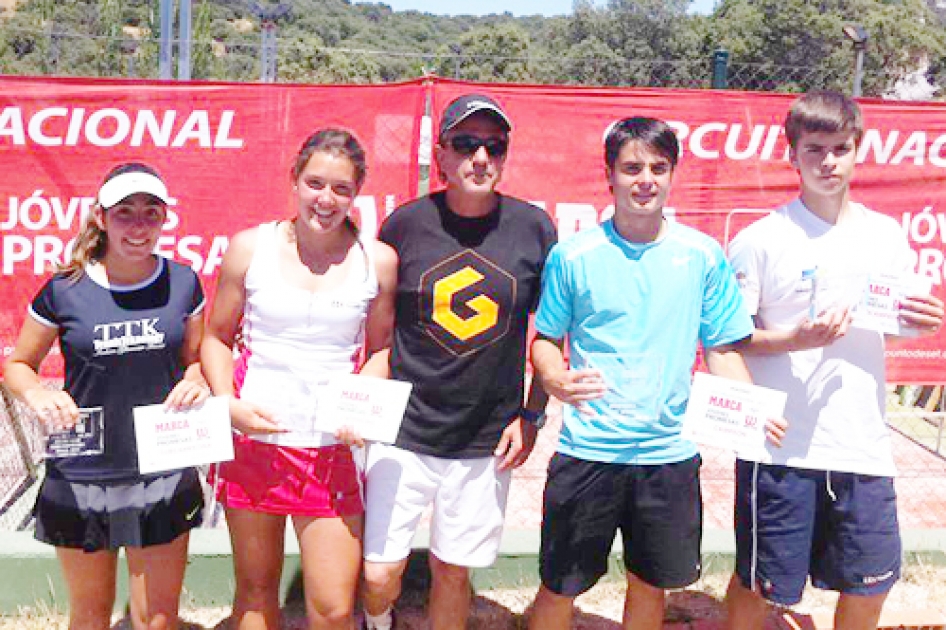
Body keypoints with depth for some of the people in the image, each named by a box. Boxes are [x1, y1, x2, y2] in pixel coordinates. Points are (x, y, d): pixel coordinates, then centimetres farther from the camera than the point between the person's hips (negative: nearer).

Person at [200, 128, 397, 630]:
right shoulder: (250, 247, 0)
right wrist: (228, 404, -8)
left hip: (331, 449, -1)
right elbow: (217, 337, 7)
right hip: (252, 439, 1)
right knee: (255, 589, 14)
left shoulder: (377, 261, -1)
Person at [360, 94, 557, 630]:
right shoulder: (405, 224, -4)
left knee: (453, 572, 12)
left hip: (487, 442, 1)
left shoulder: (534, 228, -2)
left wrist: (532, 415, 1)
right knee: (379, 575, 1)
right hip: (402, 433, 0)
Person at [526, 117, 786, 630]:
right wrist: (556, 380, -19)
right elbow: (545, 340, 3)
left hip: (670, 455, 2)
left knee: (651, 584, 18)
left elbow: (723, 348, 4)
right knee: (559, 588, 8)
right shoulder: (573, 256, -4)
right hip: (587, 451, -1)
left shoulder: (703, 256, 0)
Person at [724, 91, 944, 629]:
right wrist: (797, 338, -22)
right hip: (781, 443, -4)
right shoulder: (760, 240, -7)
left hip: (862, 442, 4)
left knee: (871, 581, 16)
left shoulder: (886, 235, 6)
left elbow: (896, 322, 15)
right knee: (758, 583, 8)